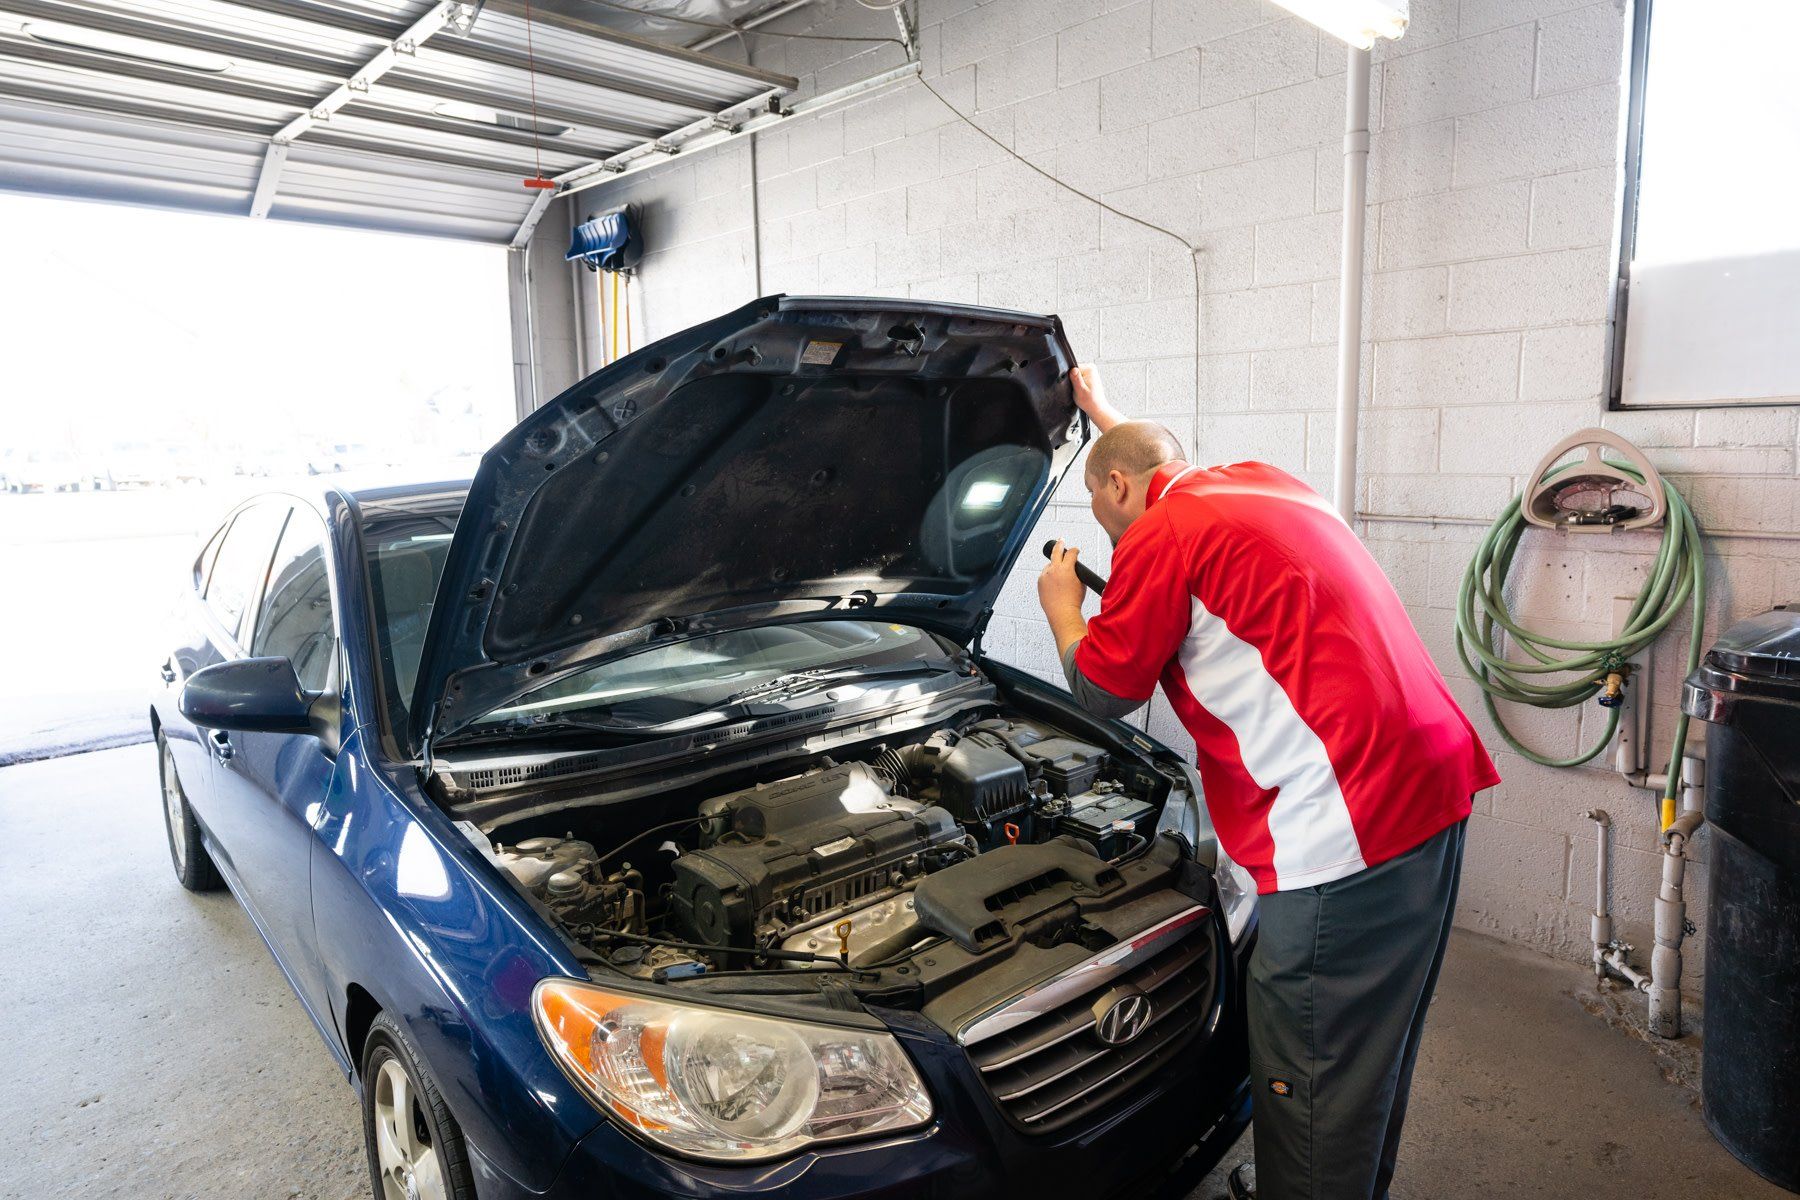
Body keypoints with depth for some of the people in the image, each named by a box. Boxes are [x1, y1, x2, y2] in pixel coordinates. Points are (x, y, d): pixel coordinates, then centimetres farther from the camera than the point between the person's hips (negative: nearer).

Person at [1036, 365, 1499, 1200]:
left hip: (1349, 818, -10)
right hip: (1434, 782, 10)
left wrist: (1061, 607, 17)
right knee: (1376, 1042, 25)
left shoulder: (1161, 536, -10)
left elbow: (1102, 692, 0)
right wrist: (1106, 416, 52)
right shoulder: (1263, 483, 17)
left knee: (1310, 1066, 4)